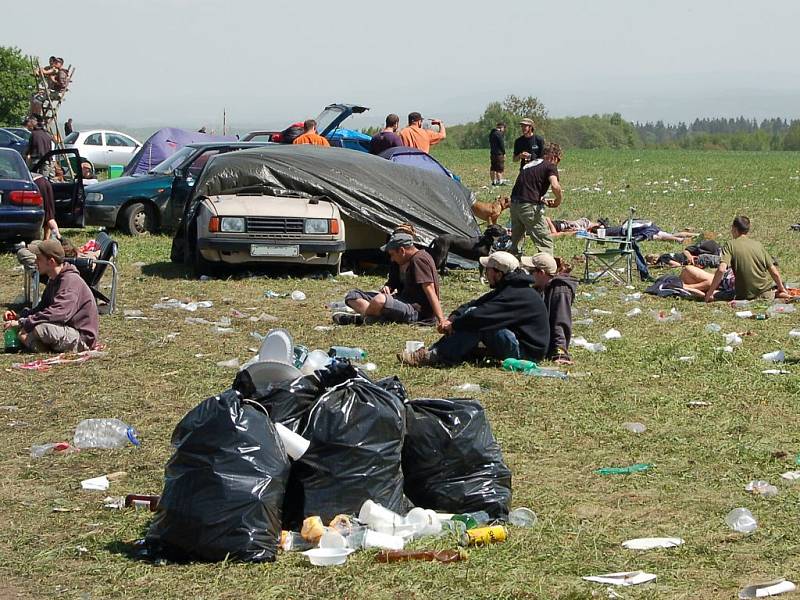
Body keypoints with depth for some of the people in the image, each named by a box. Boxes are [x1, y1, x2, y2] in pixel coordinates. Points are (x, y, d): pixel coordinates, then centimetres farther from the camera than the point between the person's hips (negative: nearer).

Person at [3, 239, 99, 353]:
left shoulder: (70, 281, -22)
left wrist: (22, 322, -29)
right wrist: (20, 317, -2)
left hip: (82, 337, -10)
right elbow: (42, 307, 17)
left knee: (40, 329, -34)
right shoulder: (53, 280, 12)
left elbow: (58, 313, -32)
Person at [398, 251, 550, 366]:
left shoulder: (516, 295, -20)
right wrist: (453, 318, -6)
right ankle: (434, 351, -7)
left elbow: (482, 315, -28)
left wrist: (453, 325, -15)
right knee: (470, 314, 4)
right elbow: (476, 304, 10)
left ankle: (435, 357, -21)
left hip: (526, 351, -10)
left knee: (473, 318, -22)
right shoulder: (506, 289, 13)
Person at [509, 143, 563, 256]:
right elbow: (555, 186, -18)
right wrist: (558, 200, 0)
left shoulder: (529, 164, 23)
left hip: (514, 203, 7)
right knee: (545, 242, -3)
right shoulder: (550, 166, 0)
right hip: (529, 207, -7)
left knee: (516, 240, 21)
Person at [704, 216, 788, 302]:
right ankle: (776, 293, 2)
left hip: (745, 295, -5)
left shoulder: (730, 245, -6)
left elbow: (721, 270, -20)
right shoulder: (758, 244, 4)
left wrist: (710, 293, -15)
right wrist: (782, 289, 21)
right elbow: (774, 273, 4)